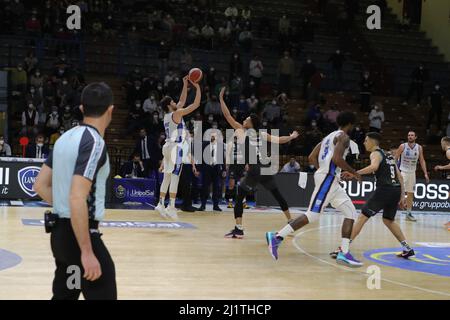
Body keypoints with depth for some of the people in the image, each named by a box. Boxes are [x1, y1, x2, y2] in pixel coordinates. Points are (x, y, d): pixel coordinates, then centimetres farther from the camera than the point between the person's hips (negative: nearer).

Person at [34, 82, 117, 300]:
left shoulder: (66, 138, 10)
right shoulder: (94, 142, -17)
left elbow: (40, 186, 15)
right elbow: (77, 199, -26)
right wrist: (87, 252, -25)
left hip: (60, 231, 9)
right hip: (80, 234, -9)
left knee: (63, 296, 18)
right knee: (102, 295, -3)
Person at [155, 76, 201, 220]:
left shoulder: (168, 115, 15)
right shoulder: (176, 113, -9)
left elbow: (182, 101, 26)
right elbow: (196, 104, -10)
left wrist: (185, 84, 27)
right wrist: (198, 88, -1)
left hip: (168, 146, 9)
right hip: (175, 147, -9)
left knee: (167, 177, 10)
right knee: (175, 177, -10)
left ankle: (161, 204, 10)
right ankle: (171, 207, -13)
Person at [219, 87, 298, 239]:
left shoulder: (242, 131, 4)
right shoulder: (262, 134, 14)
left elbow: (228, 116, 4)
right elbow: (279, 140, 14)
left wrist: (221, 98, 9)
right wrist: (292, 137, 33)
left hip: (254, 171, -5)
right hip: (266, 170, 6)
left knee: (239, 197, 3)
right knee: (278, 195, 21)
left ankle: (238, 230, -7)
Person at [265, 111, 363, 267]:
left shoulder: (329, 136, 23)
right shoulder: (343, 137, -5)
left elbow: (312, 158, 19)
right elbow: (337, 158, -21)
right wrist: (353, 172, -9)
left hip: (332, 181, 10)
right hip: (328, 178, -10)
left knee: (351, 212, 7)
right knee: (313, 215, -12)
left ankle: (344, 253, 1)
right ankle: (277, 237, -10)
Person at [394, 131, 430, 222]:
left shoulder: (419, 148, 0)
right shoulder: (403, 146, -9)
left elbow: (422, 161, 5)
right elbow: (395, 158, -4)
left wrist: (425, 174, -1)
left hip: (412, 173, 4)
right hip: (402, 172, -4)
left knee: (410, 193, 8)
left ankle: (408, 213, 16)